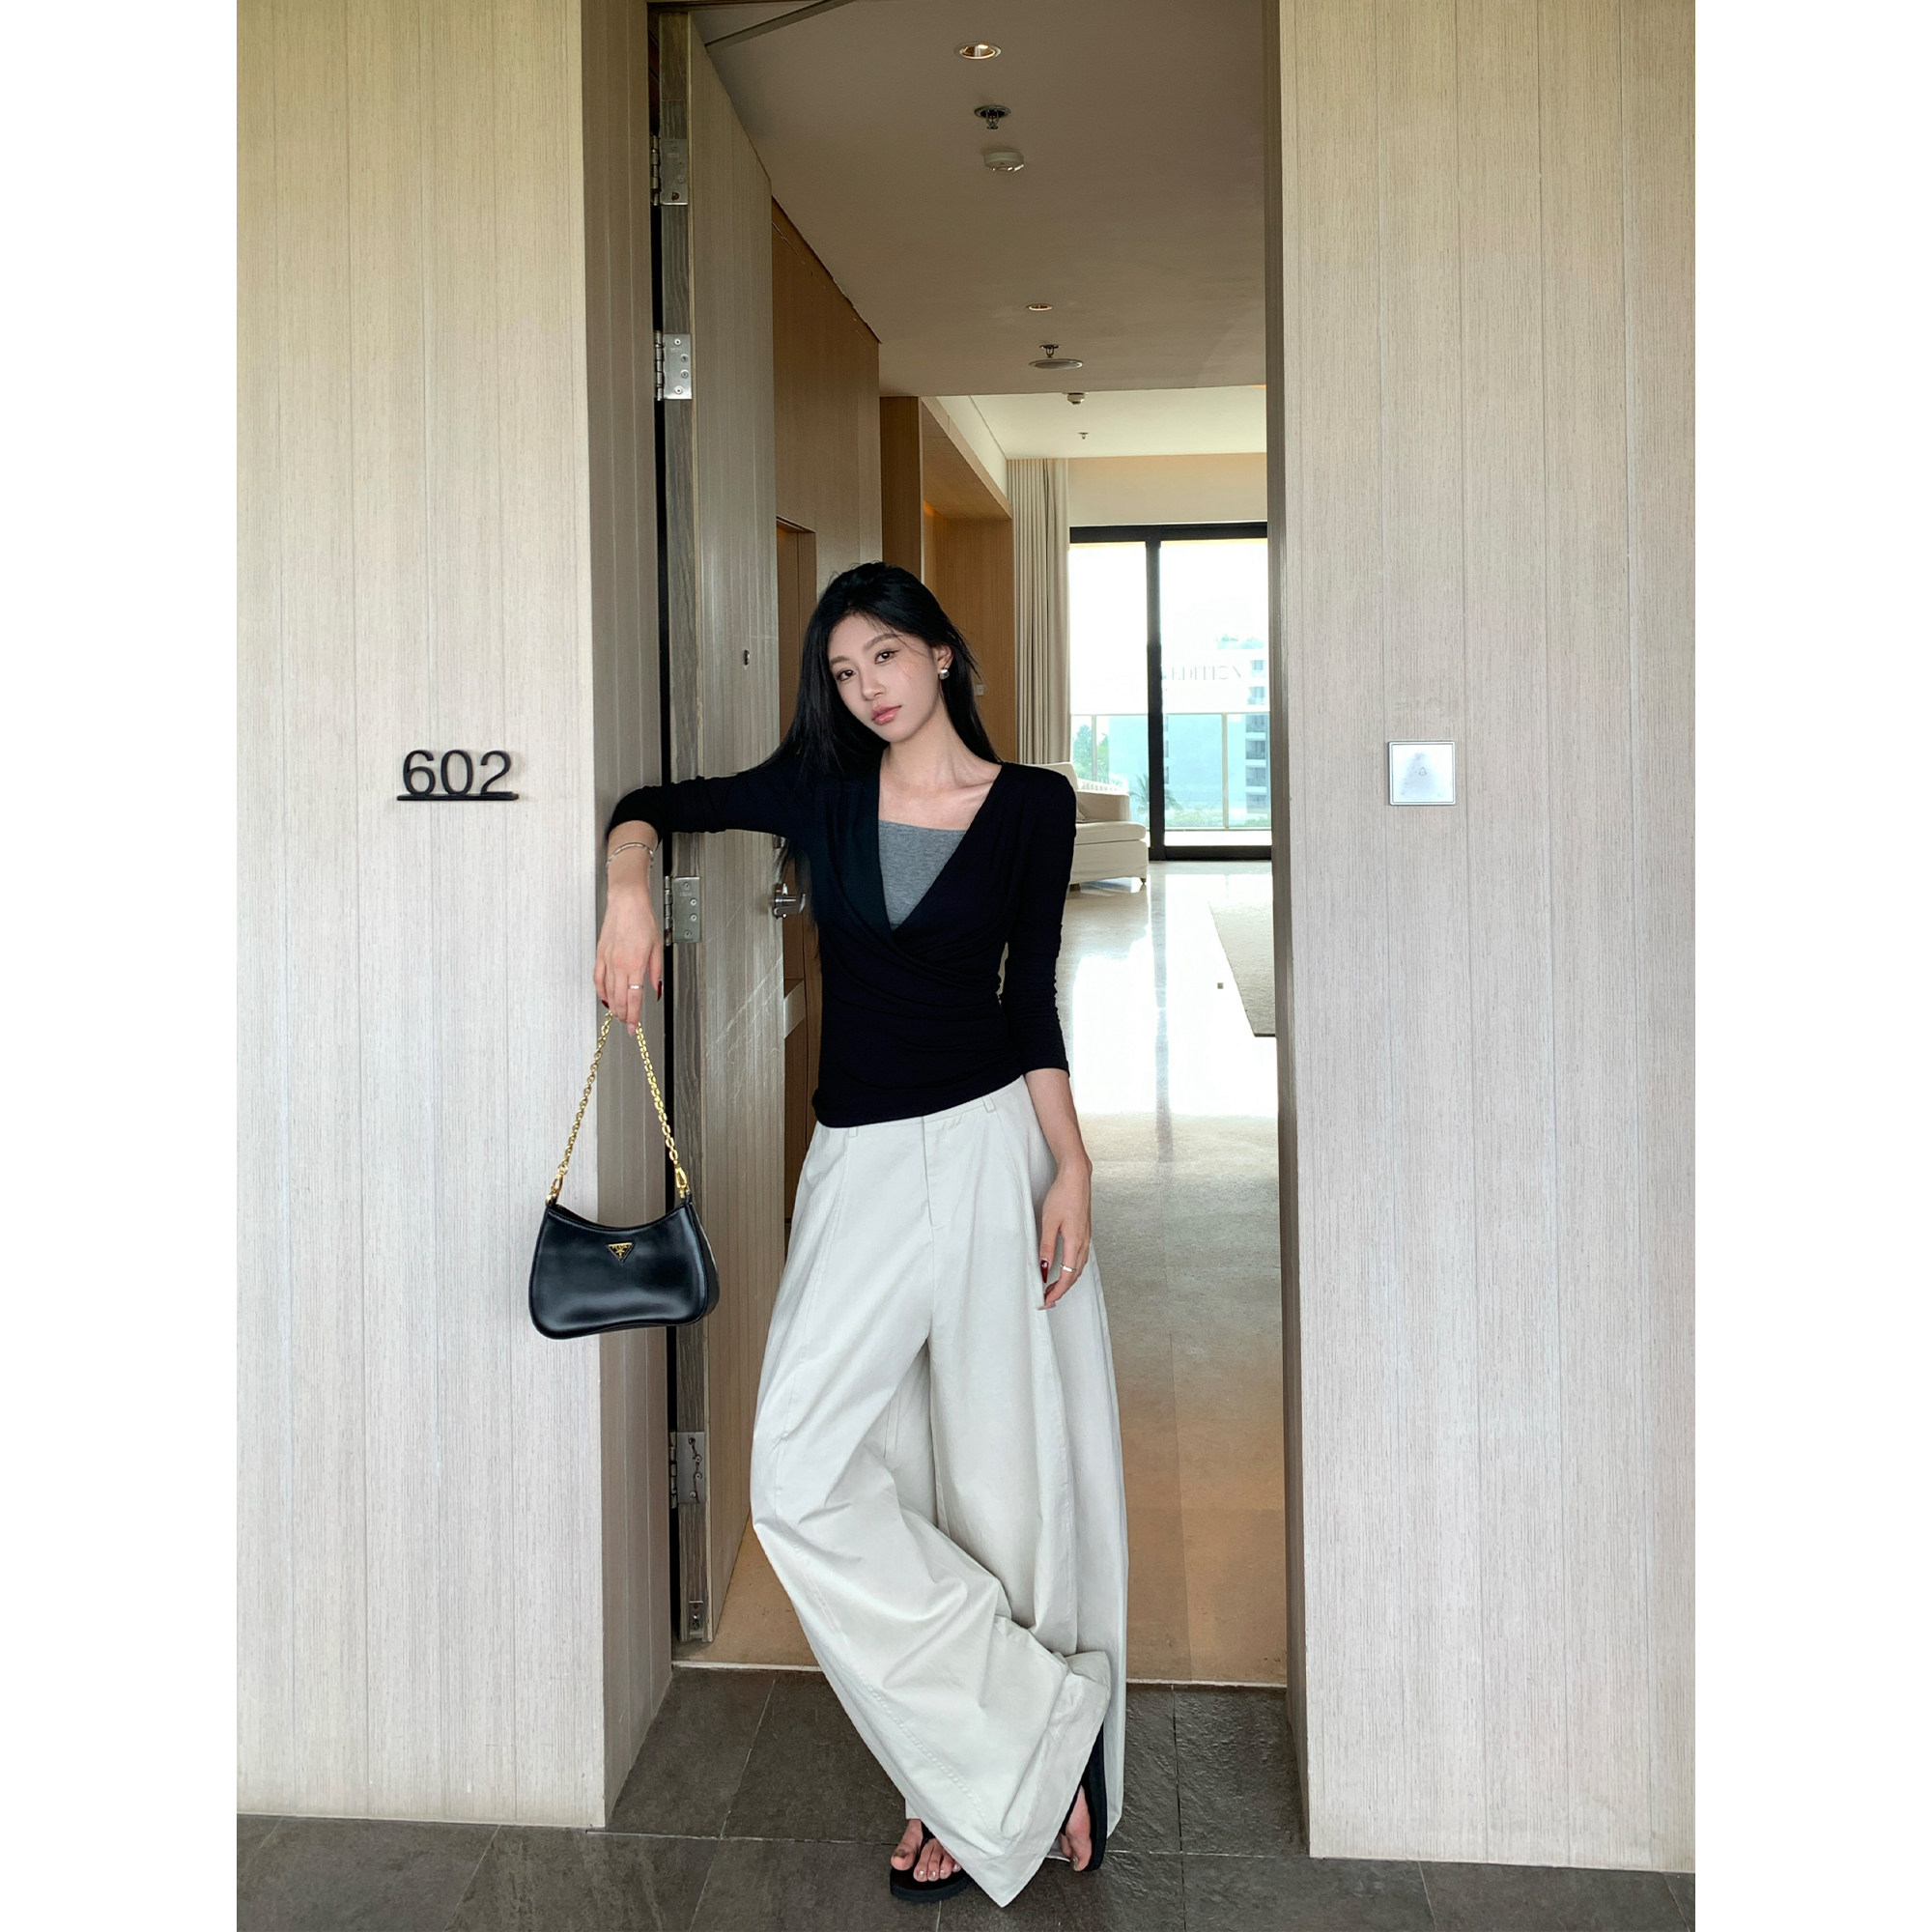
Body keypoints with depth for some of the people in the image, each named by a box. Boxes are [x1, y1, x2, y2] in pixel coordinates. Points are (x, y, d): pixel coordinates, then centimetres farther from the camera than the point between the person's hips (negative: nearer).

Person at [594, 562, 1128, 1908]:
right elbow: (655, 806, 15)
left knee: (1006, 1474, 1)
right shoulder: (821, 789, 6)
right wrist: (632, 886, -7)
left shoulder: (1033, 805, 1)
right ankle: (1036, 1740, 5)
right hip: (861, 1165, 3)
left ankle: (981, 1775, 18)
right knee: (809, 1475, -5)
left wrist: (1071, 1163, -6)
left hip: (993, 1148, -2)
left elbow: (1032, 994, 2)